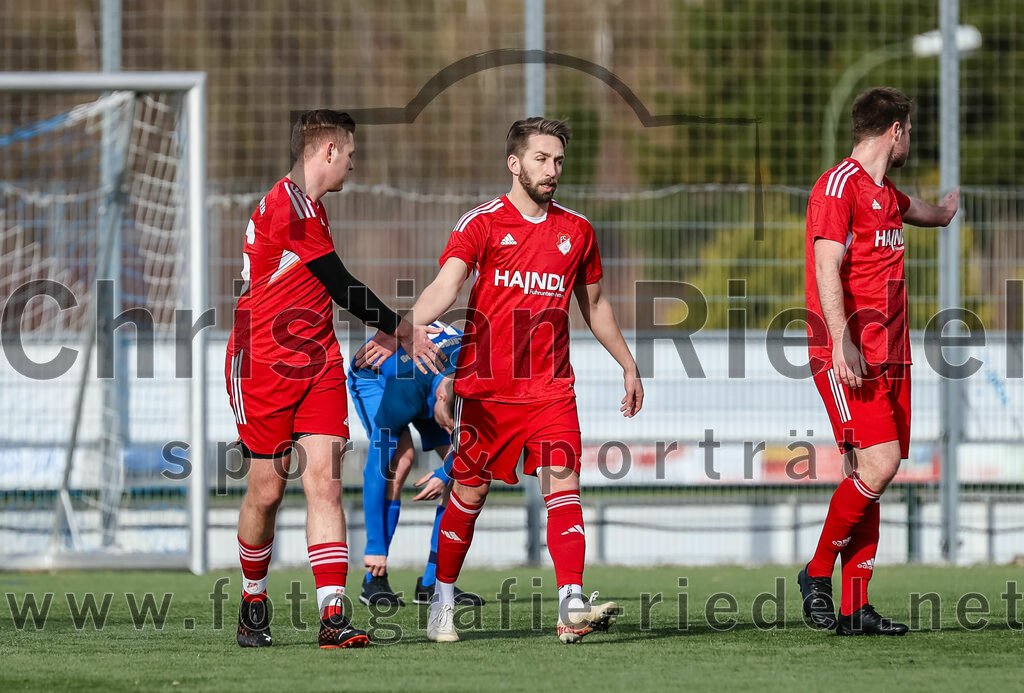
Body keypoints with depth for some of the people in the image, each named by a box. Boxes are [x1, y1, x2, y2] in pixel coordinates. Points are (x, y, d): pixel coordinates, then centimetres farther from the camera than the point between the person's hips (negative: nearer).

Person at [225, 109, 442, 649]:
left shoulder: (309, 208, 16)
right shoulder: (288, 205, -16)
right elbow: (341, 287, -14)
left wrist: (389, 332, 22)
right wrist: (399, 330, -4)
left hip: (316, 364, 8)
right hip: (263, 364, -8)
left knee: (324, 481, -7)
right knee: (267, 489, 1)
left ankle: (332, 615, -15)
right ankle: (253, 604, 23)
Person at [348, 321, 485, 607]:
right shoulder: (403, 398, -44)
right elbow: (376, 470, -39)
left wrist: (445, 473, -23)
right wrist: (375, 548, -37)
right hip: (373, 377, -5)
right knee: (401, 457, -29)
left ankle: (433, 582, -6)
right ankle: (374, 581, -22)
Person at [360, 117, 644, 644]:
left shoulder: (576, 230, 11)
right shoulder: (481, 224, -2)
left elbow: (593, 304, 25)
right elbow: (445, 286, -16)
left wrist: (628, 365, 28)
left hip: (550, 387, 2)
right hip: (485, 386, -2)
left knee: (562, 482, -13)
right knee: (470, 489, 4)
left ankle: (571, 606, -21)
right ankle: (443, 600, 21)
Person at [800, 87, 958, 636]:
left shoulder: (886, 195, 20)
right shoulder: (839, 185, -8)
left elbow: (934, 214, 44)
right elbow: (827, 267, -17)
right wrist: (841, 342, -25)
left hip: (888, 357, 9)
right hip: (850, 357, -9)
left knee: (868, 473, 4)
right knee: (878, 464, -18)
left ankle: (855, 609, 4)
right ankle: (818, 573, -3)